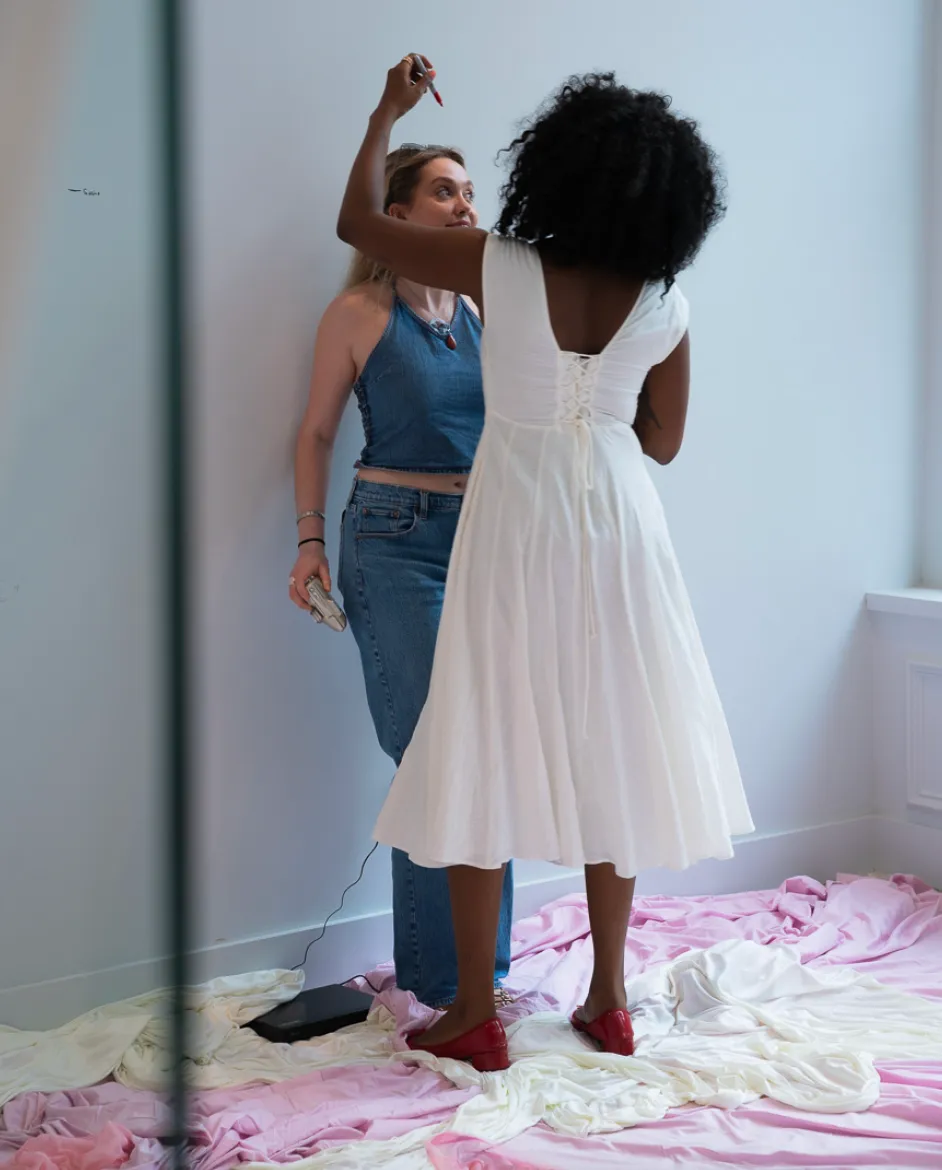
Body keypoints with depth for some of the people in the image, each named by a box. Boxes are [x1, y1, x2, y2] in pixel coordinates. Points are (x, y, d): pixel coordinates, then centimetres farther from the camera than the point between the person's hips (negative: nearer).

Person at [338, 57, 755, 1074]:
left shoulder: (500, 269, -10)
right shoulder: (664, 307, -3)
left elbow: (358, 222, 2)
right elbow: (662, 442, 8)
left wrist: (390, 111, 15)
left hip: (513, 528, -2)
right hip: (617, 530, 3)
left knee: (487, 753, 5)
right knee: (607, 752, 12)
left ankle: (475, 1016, 11)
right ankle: (608, 997, 21)